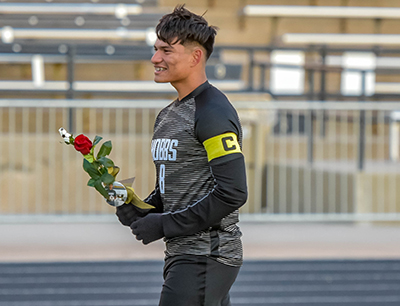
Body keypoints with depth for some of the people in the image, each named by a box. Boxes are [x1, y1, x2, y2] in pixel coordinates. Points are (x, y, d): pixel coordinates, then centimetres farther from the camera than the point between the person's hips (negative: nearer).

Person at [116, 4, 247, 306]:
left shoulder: (214, 114, -14)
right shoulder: (168, 115, 18)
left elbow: (232, 193, -21)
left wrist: (165, 224, -17)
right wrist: (140, 210, 5)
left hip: (206, 258, -10)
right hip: (182, 255, 10)